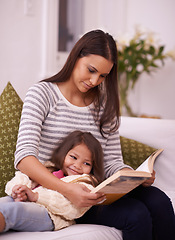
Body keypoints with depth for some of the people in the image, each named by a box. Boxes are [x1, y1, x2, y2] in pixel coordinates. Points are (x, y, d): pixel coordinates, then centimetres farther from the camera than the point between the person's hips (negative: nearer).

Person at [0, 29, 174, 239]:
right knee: (136, 214, -25)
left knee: (158, 201, -22)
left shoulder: (105, 103, 14)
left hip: (92, 192, 5)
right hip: (55, 196, -5)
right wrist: (66, 189, -31)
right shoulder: (42, 94, -3)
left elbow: (112, 161, 10)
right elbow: (24, 157, -16)